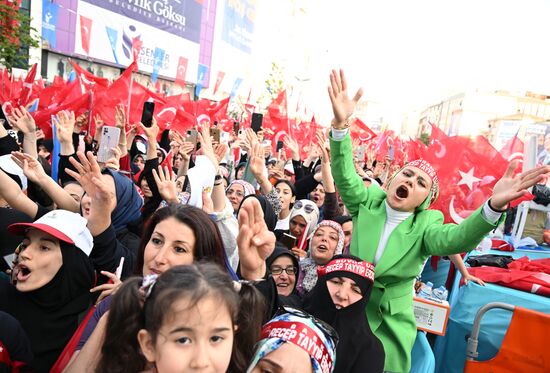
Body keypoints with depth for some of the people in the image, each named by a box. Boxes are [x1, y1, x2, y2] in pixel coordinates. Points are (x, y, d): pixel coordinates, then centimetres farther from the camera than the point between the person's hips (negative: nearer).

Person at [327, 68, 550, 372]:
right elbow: (344, 174, -25)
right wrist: (340, 125, -42)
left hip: (393, 323, 0)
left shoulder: (425, 225, -13)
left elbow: (455, 240, -33)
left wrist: (494, 206, -52)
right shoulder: (367, 201, -9)